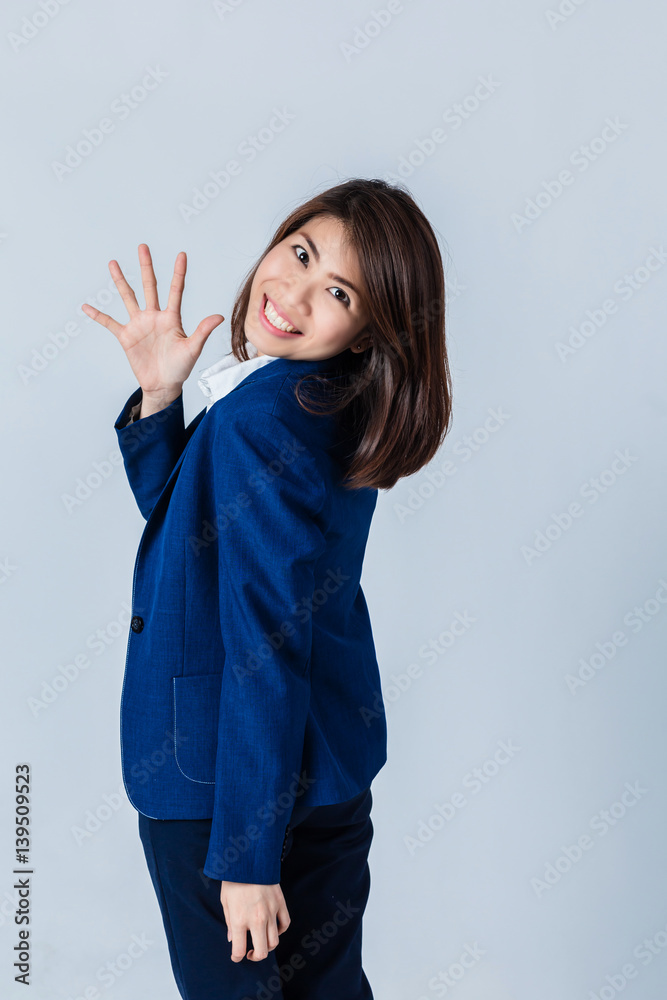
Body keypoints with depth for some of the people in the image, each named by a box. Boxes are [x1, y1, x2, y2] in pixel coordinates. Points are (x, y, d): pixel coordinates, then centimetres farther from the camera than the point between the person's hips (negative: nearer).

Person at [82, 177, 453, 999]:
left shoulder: (260, 415, -24)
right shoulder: (331, 405, 3)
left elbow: (268, 647, -25)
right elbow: (182, 513, 14)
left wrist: (246, 855, -20)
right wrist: (159, 395, -2)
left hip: (218, 788, -8)